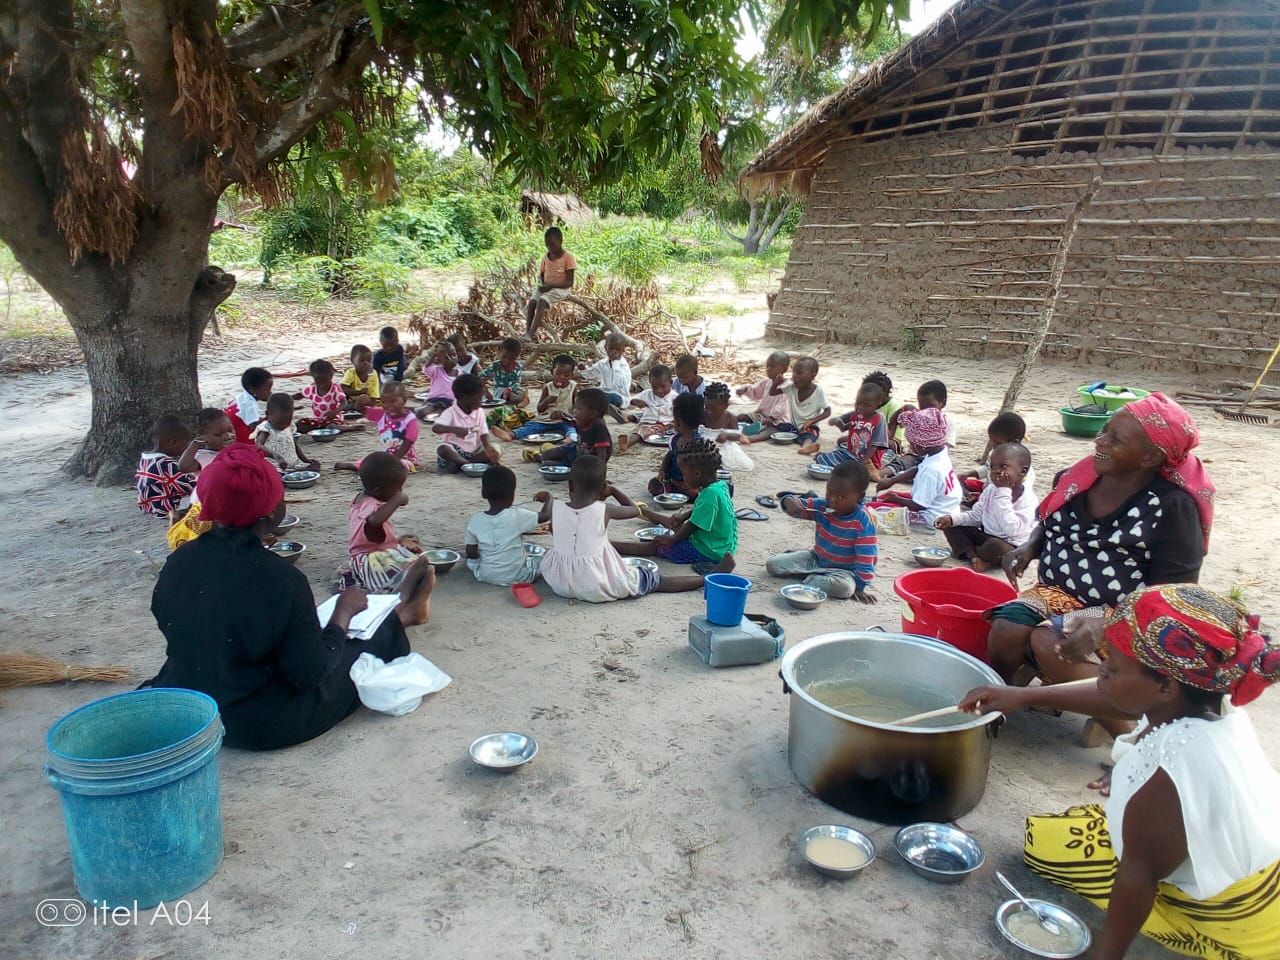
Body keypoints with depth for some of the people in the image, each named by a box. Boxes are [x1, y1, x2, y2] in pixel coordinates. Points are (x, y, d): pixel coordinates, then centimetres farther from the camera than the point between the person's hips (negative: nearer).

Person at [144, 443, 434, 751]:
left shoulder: (179, 561, -10)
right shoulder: (281, 580, -28)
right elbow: (310, 673, -21)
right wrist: (343, 614, -8)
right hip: (258, 728, -6)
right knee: (357, 658, 15)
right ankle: (402, 614, 42)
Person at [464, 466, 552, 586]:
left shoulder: (475, 520, -12)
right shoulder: (518, 516, -20)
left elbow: (471, 552, -3)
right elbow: (546, 516, -7)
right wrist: (548, 499, 12)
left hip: (485, 576, 1)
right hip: (517, 577, 0)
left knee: (470, 558, 29)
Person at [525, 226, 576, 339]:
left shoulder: (568, 257, -10)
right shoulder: (546, 257, 8)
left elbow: (569, 282, -14)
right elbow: (541, 274, 18)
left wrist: (550, 285, -23)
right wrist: (541, 284, -7)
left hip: (561, 288, -6)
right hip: (546, 287, 6)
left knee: (541, 301, -33)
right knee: (531, 302, -24)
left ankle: (530, 335, -40)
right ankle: (527, 333, -29)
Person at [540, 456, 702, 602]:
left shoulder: (555, 508, -10)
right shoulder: (604, 510, -16)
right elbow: (634, 510, 4)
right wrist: (613, 489, 14)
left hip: (560, 584, 3)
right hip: (599, 589, -3)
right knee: (659, 581, 9)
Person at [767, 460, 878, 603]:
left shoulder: (863, 522, -25)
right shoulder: (822, 507, -11)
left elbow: (866, 558, -22)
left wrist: (859, 587, -21)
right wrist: (789, 501, -34)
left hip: (843, 569, -4)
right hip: (817, 558, 4)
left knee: (844, 587, -40)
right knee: (772, 564, -5)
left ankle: (810, 578, -14)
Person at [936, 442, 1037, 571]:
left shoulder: (1028, 500, -22)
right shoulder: (991, 490, -1)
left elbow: (1012, 530, -34)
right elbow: (976, 515, 8)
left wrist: (1003, 493, -32)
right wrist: (953, 518, -12)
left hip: (1011, 547, -7)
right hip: (986, 537, 7)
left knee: (995, 546, -40)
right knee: (951, 525, -4)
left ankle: (966, 551, -8)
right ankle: (974, 556, -21)